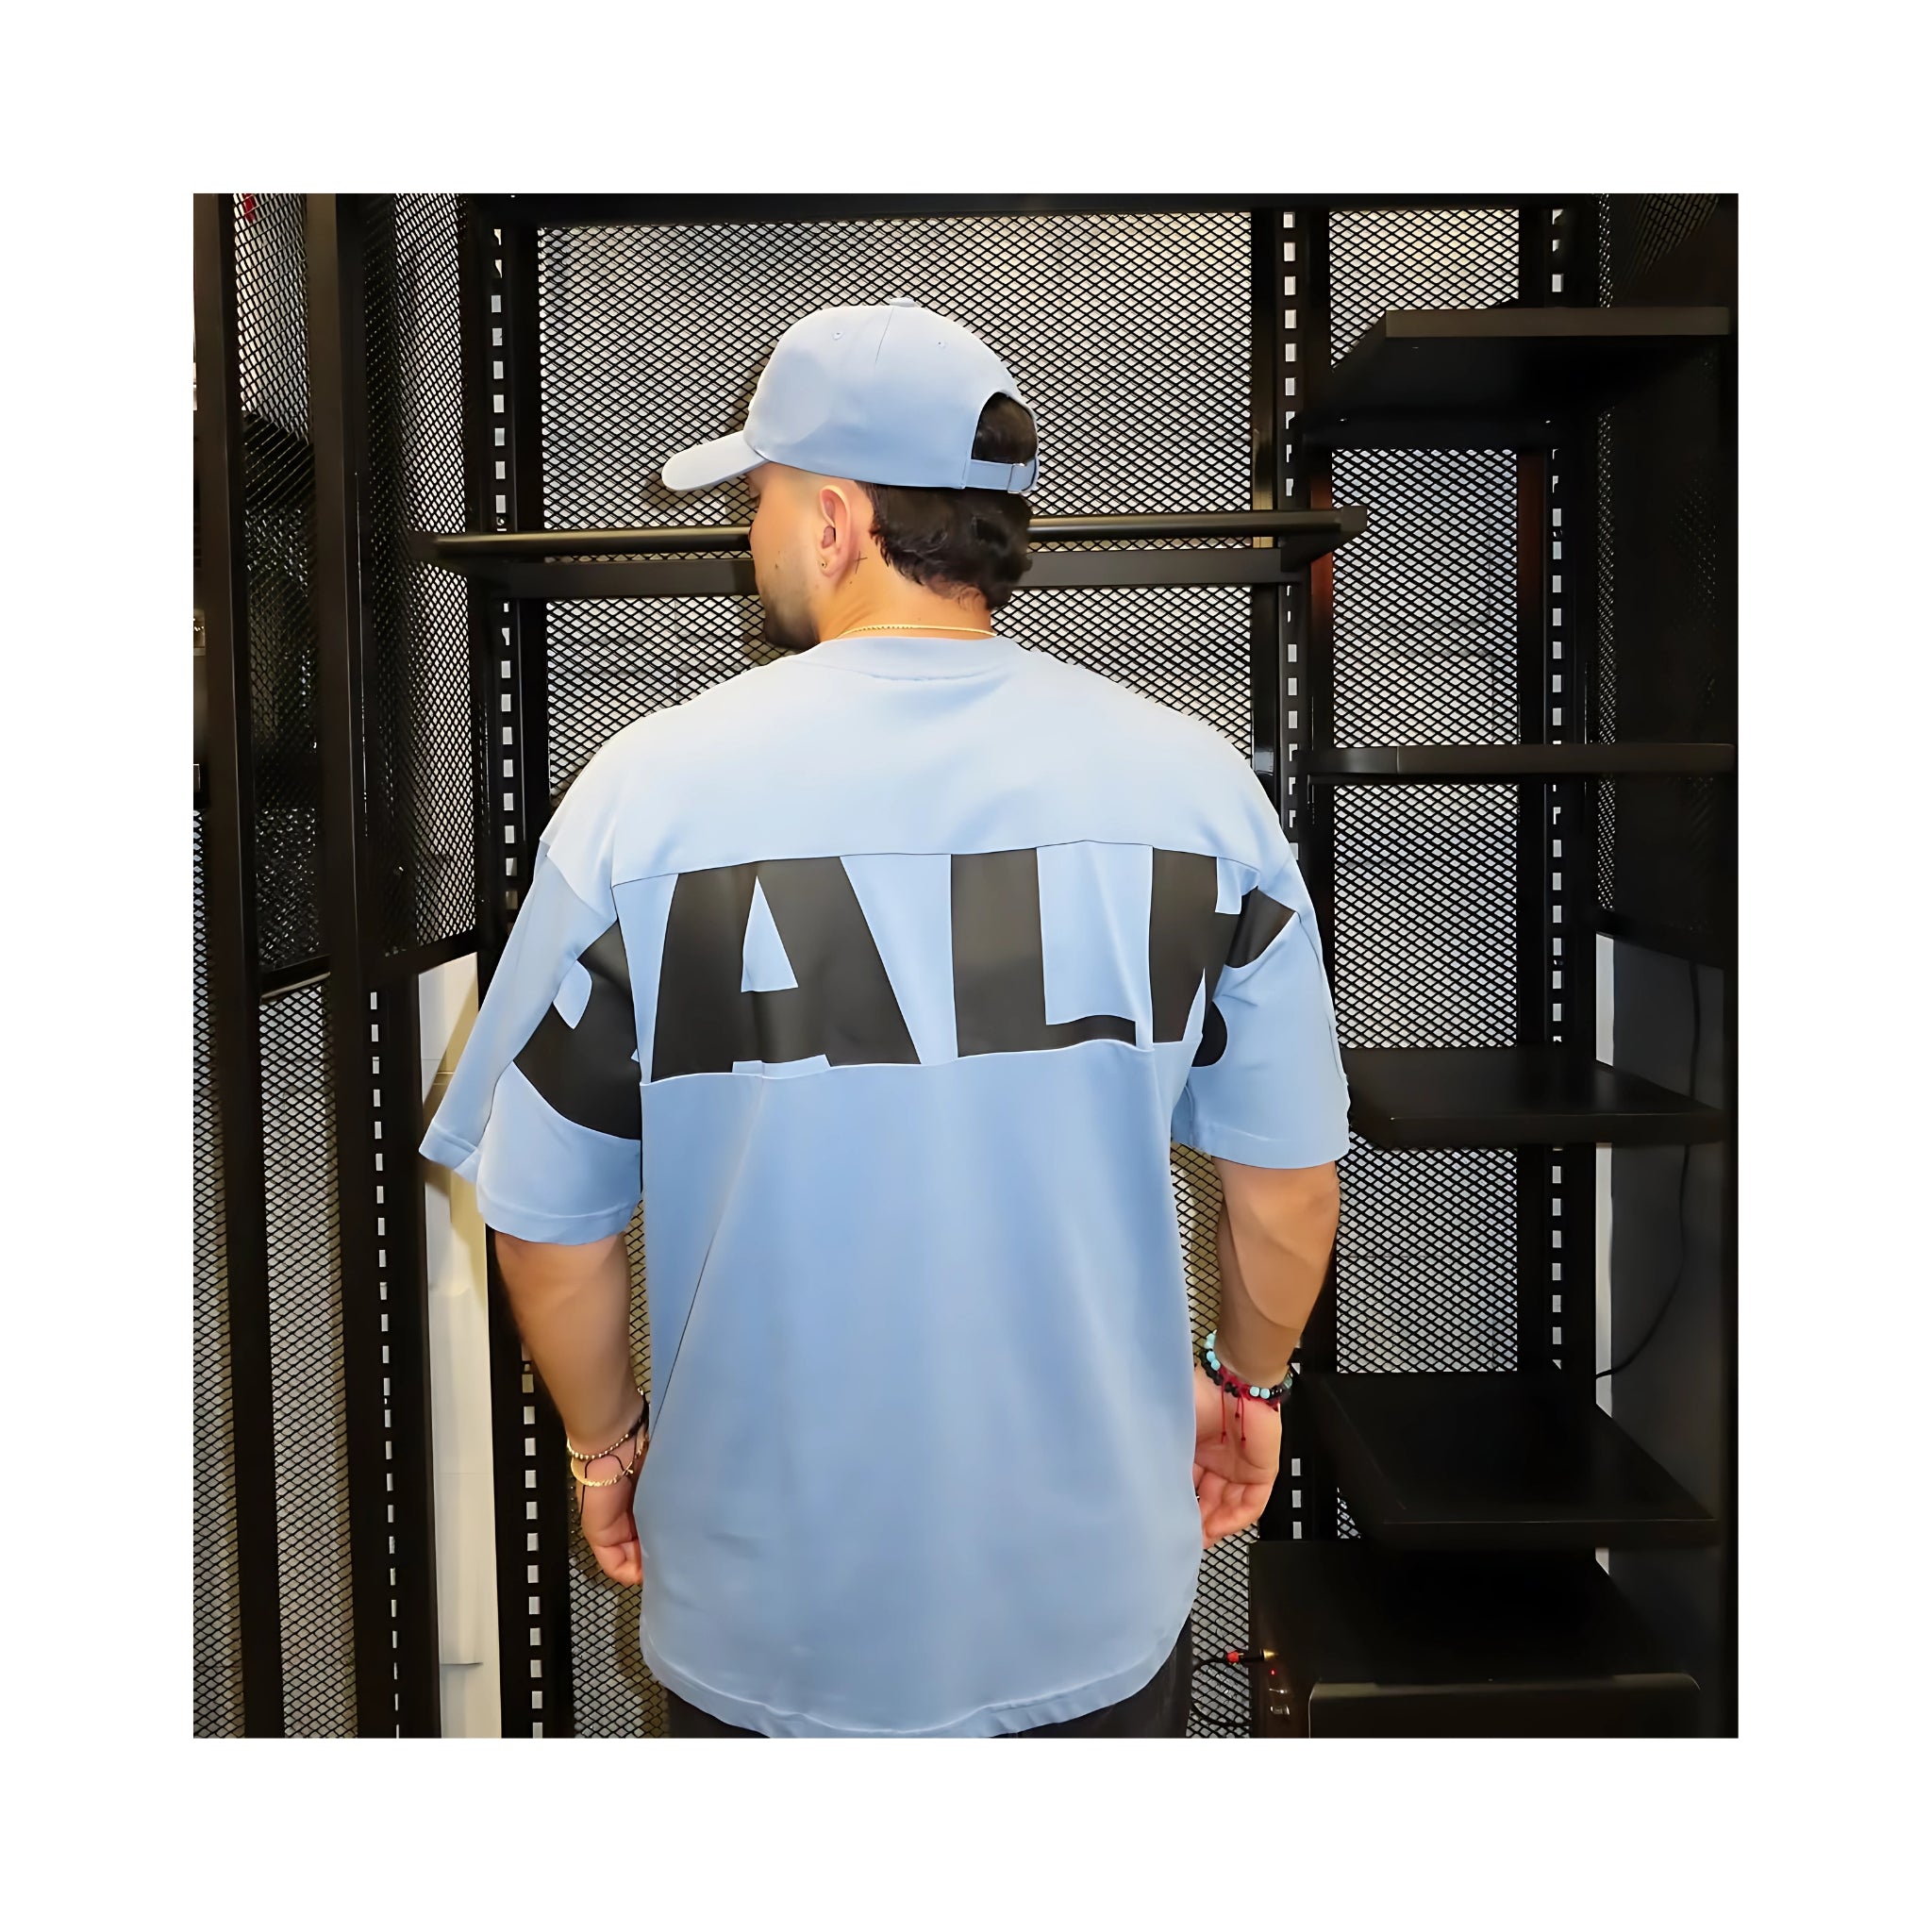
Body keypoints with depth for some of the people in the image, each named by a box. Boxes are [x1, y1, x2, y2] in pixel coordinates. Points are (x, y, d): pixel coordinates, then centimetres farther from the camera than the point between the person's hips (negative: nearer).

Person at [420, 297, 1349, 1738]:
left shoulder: (648, 792, -15)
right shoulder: (1199, 782, -10)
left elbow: (548, 1224, -8)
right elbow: (1286, 1177, -3)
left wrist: (606, 1440, 10)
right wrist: (1249, 1380, 16)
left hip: (775, 1618, -1)